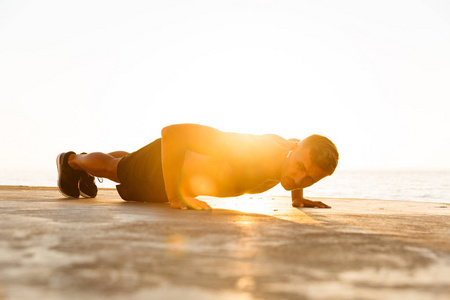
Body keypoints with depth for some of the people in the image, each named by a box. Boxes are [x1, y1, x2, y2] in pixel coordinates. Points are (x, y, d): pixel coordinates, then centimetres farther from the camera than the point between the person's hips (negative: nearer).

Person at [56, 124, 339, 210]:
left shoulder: (291, 148, -25)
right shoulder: (247, 148, -49)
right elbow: (172, 132, -49)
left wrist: (298, 197, -1)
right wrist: (174, 197, -44)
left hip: (193, 158, 7)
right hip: (160, 162, -7)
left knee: (122, 166, 38)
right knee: (112, 168, 27)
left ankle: (87, 171, 69)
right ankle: (72, 160, 60)